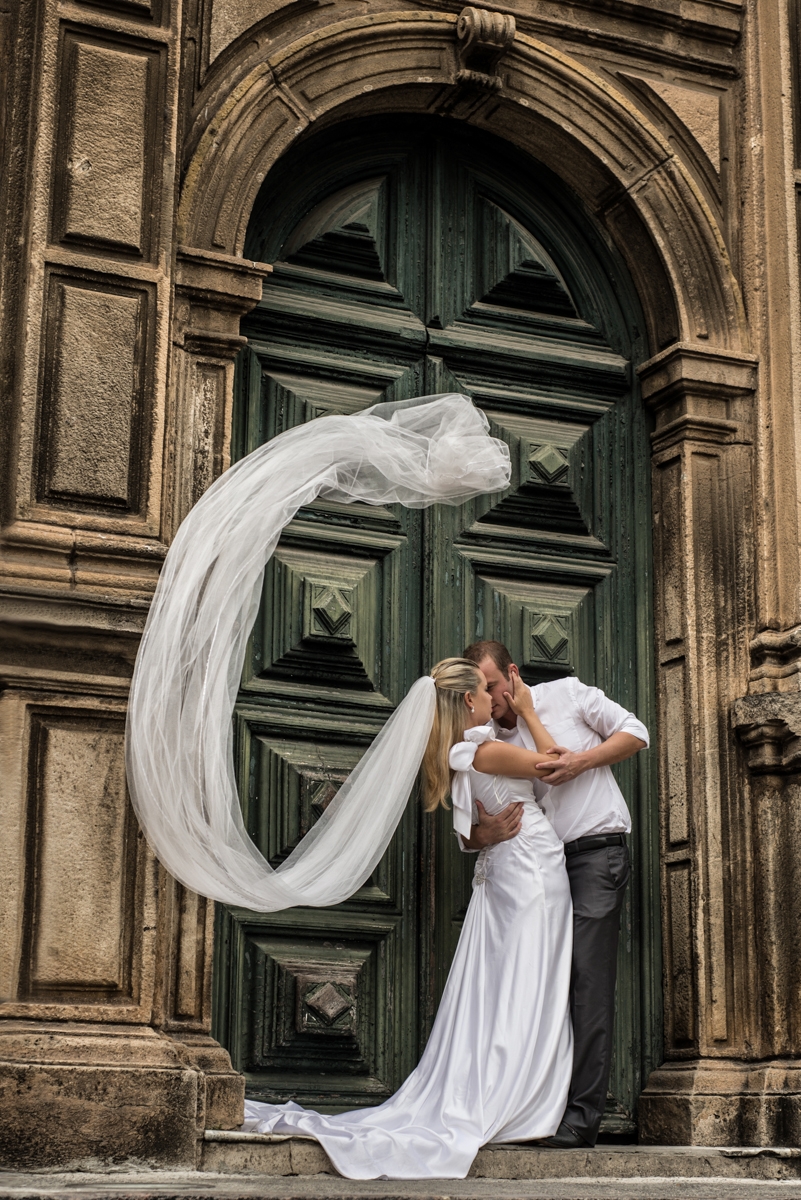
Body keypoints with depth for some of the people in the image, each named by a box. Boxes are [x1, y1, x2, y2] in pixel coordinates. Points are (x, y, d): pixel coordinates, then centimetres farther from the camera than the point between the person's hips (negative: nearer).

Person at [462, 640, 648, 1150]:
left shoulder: (567, 694, 4)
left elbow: (635, 733, 5)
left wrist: (582, 760, -10)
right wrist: (481, 835, -17)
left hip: (596, 849, -5)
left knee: (587, 978, -13)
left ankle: (583, 1113, -16)